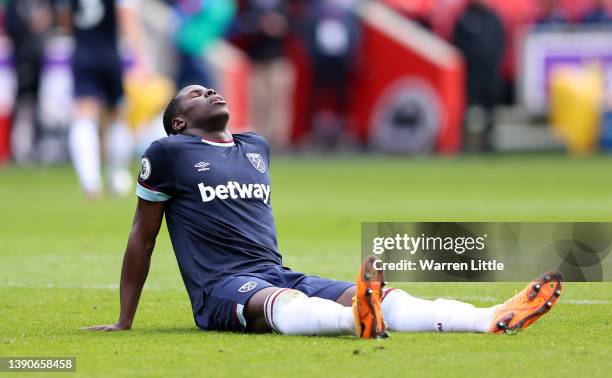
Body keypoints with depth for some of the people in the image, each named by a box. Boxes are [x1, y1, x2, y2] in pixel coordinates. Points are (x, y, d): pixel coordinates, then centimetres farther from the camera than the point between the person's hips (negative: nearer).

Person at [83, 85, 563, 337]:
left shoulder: (256, 147, 24)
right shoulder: (168, 154, 4)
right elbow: (143, 236, 8)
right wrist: (124, 323, 10)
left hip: (280, 275, 6)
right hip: (222, 288, -6)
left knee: (380, 296, -20)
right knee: (282, 303, -42)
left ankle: (494, 319, -42)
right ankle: (356, 319, -77)